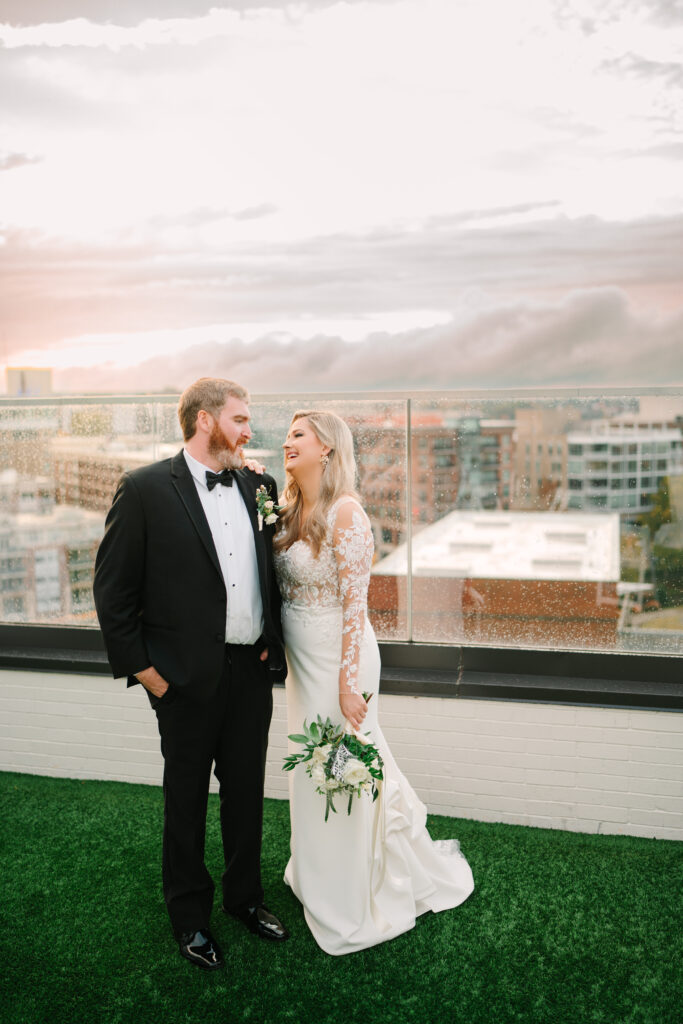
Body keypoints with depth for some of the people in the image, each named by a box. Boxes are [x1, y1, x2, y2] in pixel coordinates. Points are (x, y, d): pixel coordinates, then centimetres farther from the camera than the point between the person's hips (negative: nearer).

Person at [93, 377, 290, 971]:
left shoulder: (259, 485, 4)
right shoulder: (146, 489, -12)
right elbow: (112, 588, -9)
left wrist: (274, 641, 4)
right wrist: (141, 667, -10)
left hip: (253, 671, 5)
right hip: (187, 678, -4)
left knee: (247, 792, 18)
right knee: (187, 798, 15)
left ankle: (245, 897, 41)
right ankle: (189, 915, 35)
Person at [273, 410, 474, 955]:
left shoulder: (346, 513, -19)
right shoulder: (291, 511, 6)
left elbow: (354, 604, -20)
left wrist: (348, 683, -20)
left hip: (337, 659, -8)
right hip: (301, 660, 8)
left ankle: (351, 905, 27)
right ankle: (320, 876, 43)